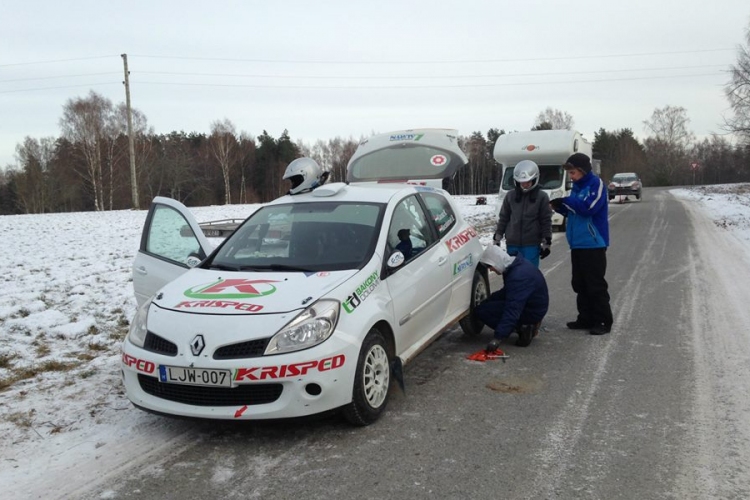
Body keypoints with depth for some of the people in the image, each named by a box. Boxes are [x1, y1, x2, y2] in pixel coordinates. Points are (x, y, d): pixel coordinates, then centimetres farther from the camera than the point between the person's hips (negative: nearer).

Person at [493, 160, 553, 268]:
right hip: (512, 244, 2)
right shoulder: (510, 196, 5)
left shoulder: (542, 197, -2)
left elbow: (546, 221, 0)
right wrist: (497, 239, 10)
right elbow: (503, 218, 11)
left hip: (532, 245, -2)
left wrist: (546, 243, -2)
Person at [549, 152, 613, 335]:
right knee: (579, 284, 12)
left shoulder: (596, 184, -10)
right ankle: (586, 318, 21)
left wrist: (566, 200, -15)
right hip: (577, 244, 8)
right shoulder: (577, 187, 14)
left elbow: (589, 207, -23)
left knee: (596, 284, -4)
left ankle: (603, 321, 3)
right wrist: (560, 207, 0)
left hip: (593, 244, -8)